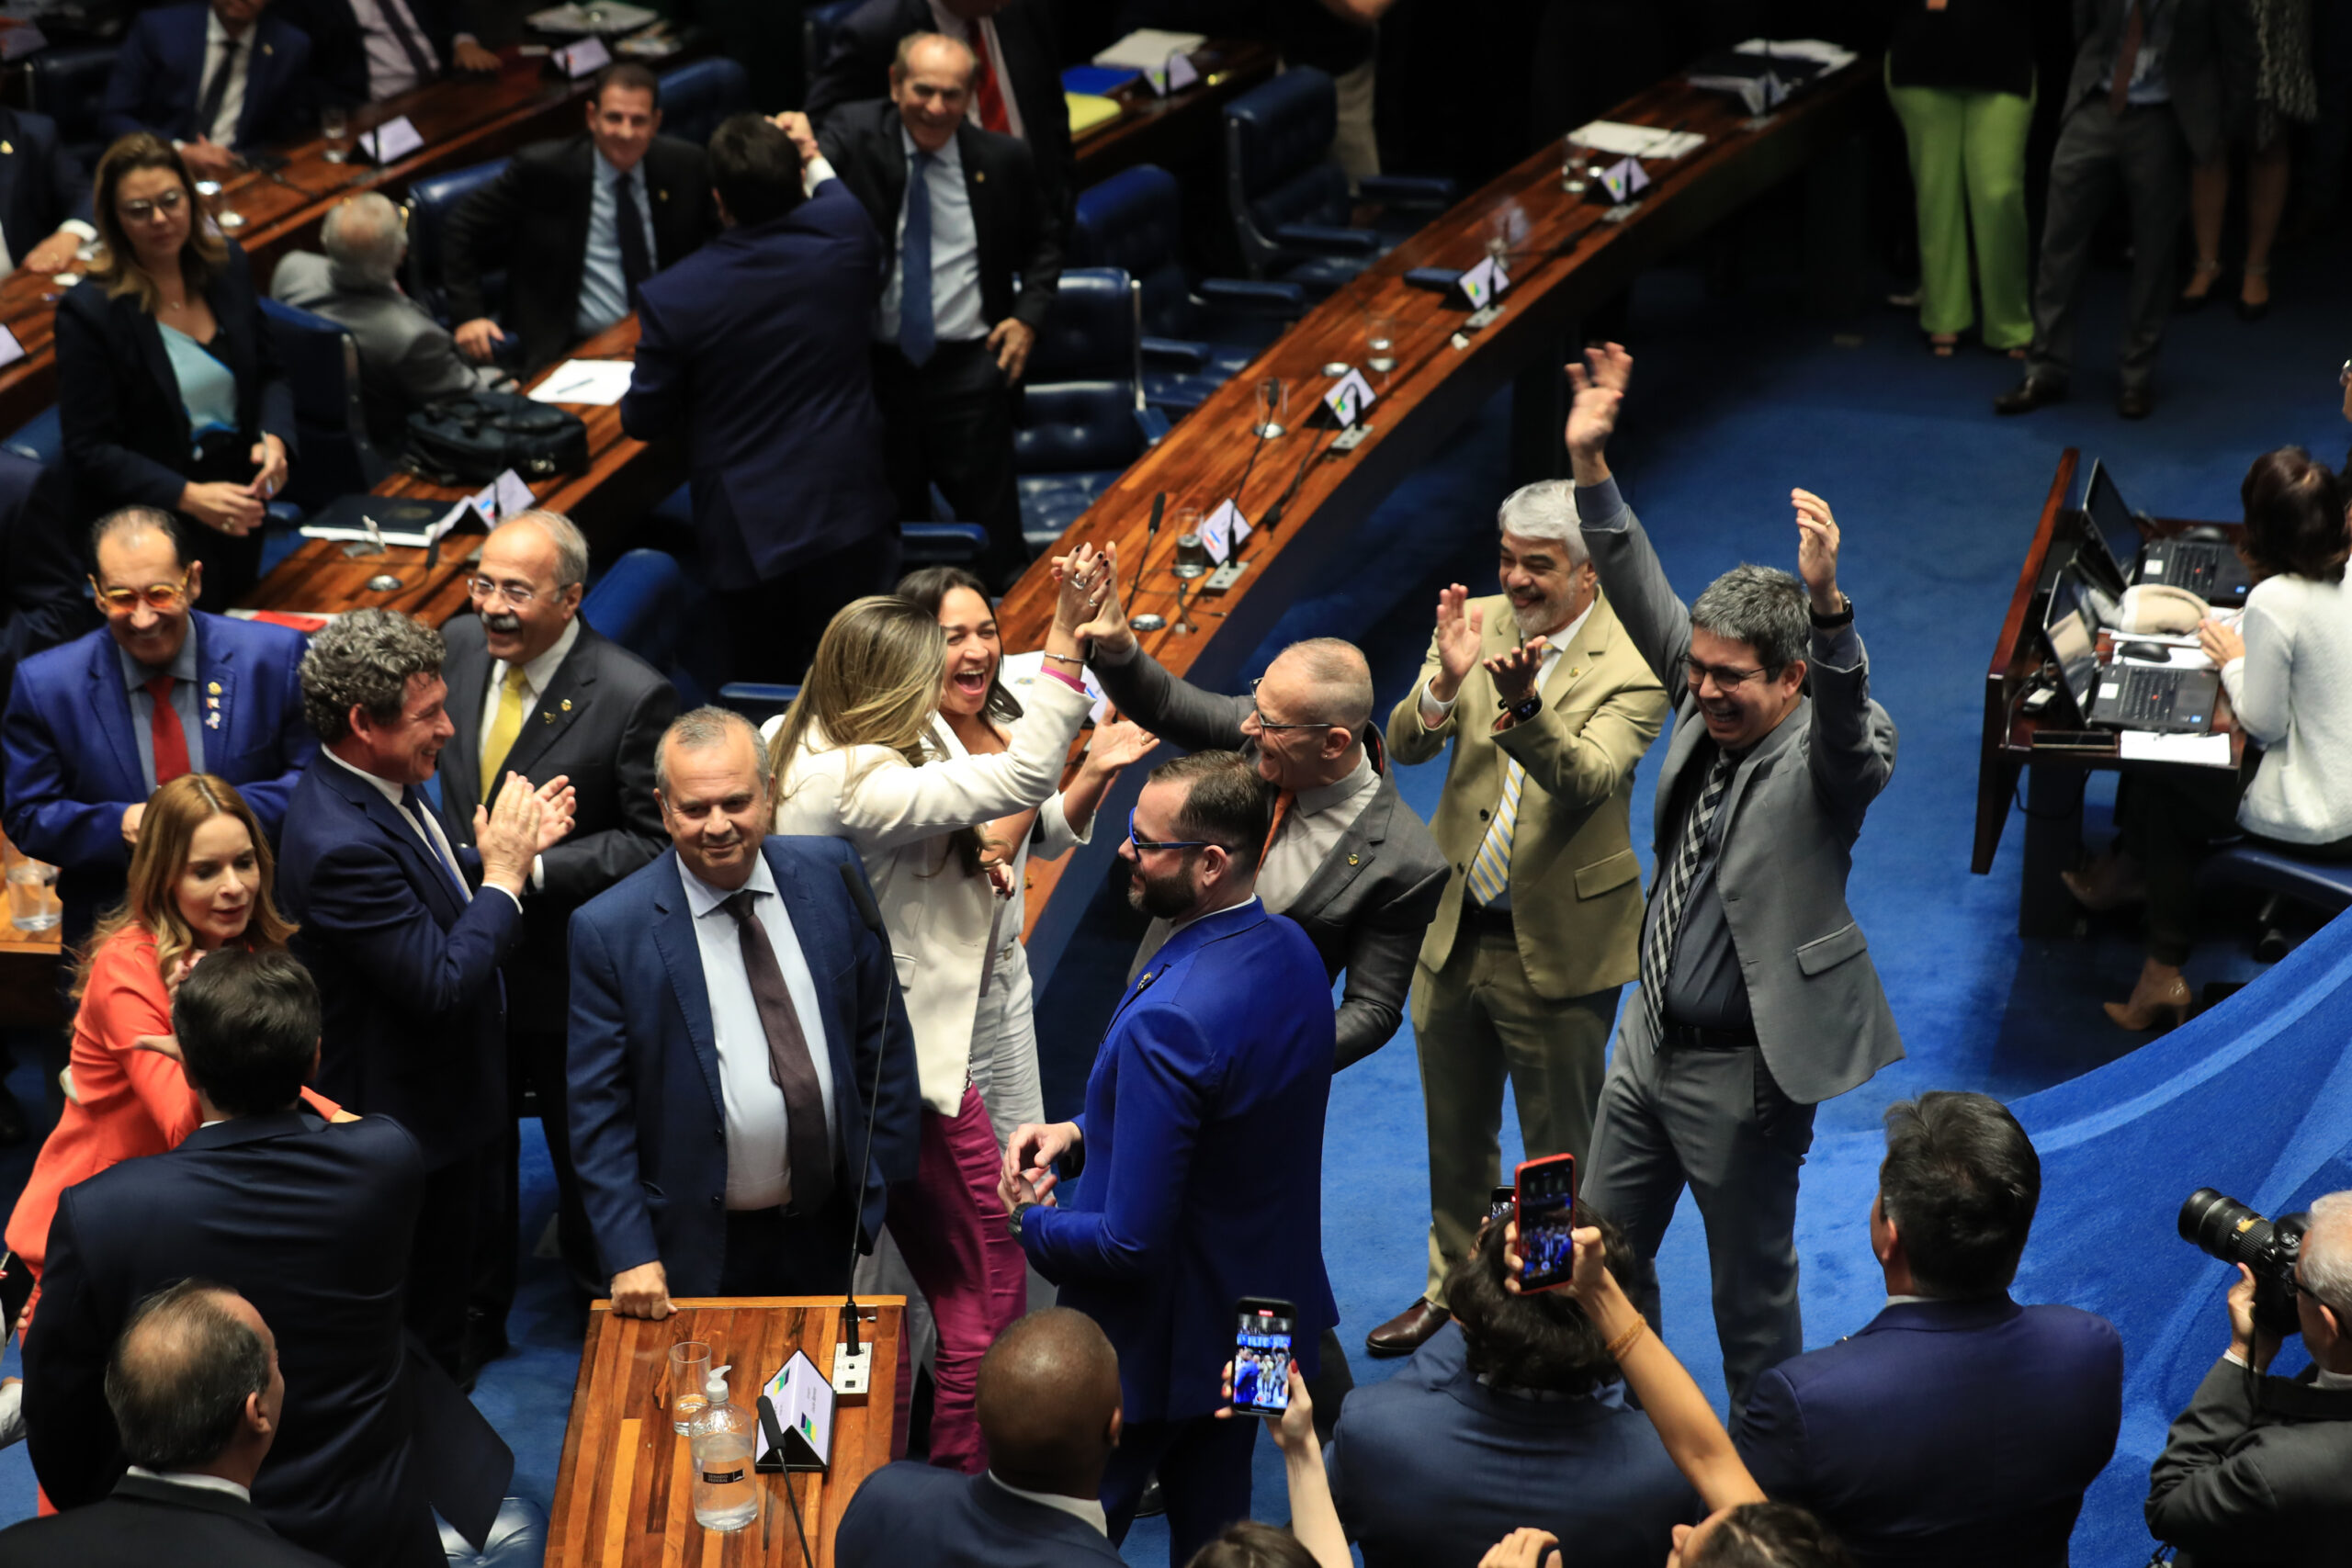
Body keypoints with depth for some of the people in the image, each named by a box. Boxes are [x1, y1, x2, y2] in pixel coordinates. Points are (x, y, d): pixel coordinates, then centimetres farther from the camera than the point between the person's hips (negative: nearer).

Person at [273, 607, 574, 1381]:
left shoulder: (376, 783, -2)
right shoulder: (340, 842, -33)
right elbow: (440, 983, -32)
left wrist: (512, 849, -3)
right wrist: (504, 875, -23)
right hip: (412, 1120, -10)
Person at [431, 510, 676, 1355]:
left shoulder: (633, 697, -24)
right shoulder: (463, 644, -5)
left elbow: (654, 840, -18)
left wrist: (533, 867, -26)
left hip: (569, 967, -5)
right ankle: (475, 1319, 39)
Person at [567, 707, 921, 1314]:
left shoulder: (831, 873, -4)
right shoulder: (607, 931, -14)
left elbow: (881, 1031, 5)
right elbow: (598, 1111, -11)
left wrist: (885, 1174, 3)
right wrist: (630, 1257, -14)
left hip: (826, 1225, 3)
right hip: (700, 1247, -3)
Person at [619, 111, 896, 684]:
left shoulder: (671, 298, -17)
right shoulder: (845, 235, -11)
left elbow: (642, 420, -3)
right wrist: (814, 159, 31)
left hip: (749, 531, -2)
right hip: (850, 509, 2)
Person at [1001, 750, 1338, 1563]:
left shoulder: (1168, 1021, -35)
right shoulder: (1289, 949, -6)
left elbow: (1128, 1246, -30)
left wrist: (1031, 1222, -11)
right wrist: (1081, 1131, 0)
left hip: (1161, 1341, -8)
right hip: (1259, 1307, 8)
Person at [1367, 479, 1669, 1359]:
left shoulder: (1633, 667, -16)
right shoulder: (1479, 623, -2)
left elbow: (1586, 781, -31)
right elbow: (1404, 746, -10)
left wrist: (1522, 706, -49)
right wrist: (1446, 682, -31)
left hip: (1558, 946, -5)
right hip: (1454, 931, 5)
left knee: (1561, 1157, 8)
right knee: (1455, 1138, 22)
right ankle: (1453, 1291, 42)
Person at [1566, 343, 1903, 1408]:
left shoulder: (1826, 760, -19)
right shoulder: (1709, 712, 0)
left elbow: (1851, 724, -41)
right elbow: (1646, 600, 1)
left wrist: (1825, 598, -59)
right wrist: (1589, 463, -8)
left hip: (1743, 1071, -8)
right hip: (1650, 1042, 8)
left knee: (1751, 1293, 7)